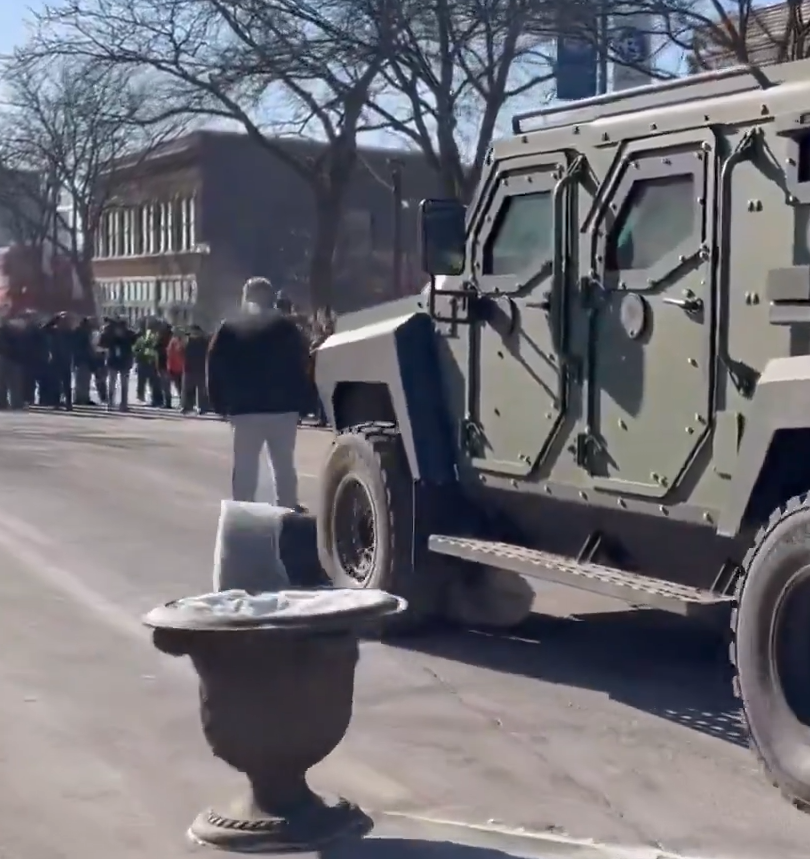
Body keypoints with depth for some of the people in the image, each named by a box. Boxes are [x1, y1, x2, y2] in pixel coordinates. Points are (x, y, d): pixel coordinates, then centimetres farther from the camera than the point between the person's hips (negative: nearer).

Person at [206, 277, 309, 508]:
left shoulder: (229, 329, 2)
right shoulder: (287, 326, 1)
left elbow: (215, 370, -1)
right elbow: (302, 365, 0)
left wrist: (220, 405, 4)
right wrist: (299, 401, 6)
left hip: (244, 409, 0)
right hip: (283, 408, 0)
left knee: (245, 468, 4)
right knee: (284, 465, 9)